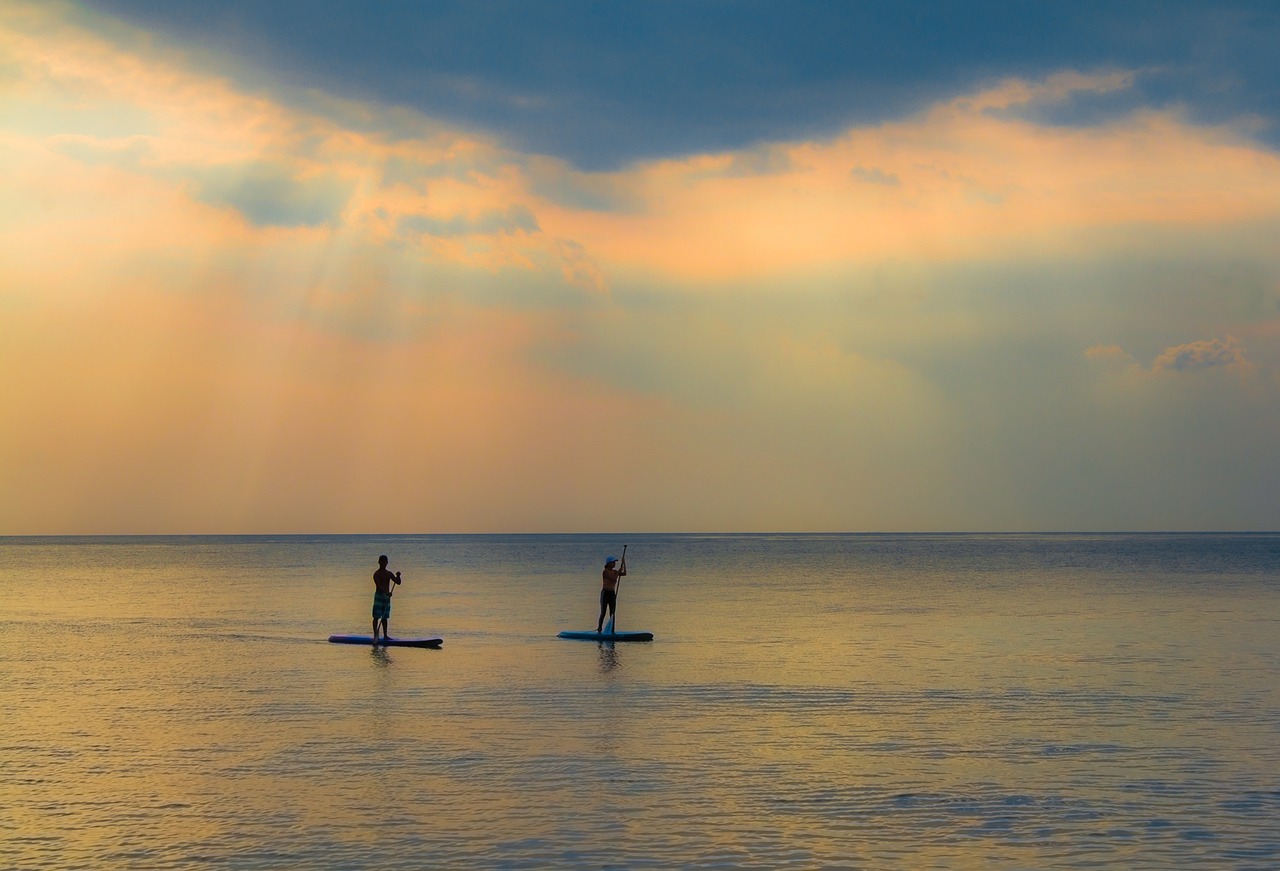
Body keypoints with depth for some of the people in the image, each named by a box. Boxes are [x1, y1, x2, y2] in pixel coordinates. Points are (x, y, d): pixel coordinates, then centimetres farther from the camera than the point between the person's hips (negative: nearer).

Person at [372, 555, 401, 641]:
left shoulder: (389, 573, 11)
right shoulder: (377, 574, -9)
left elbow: (398, 582, 11)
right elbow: (378, 585, -23)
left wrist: (398, 576, -10)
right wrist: (386, 593, -37)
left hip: (387, 596, 6)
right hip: (379, 596, -6)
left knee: (385, 617, 10)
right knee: (376, 617, -5)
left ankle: (385, 636, 13)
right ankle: (375, 635, -5)